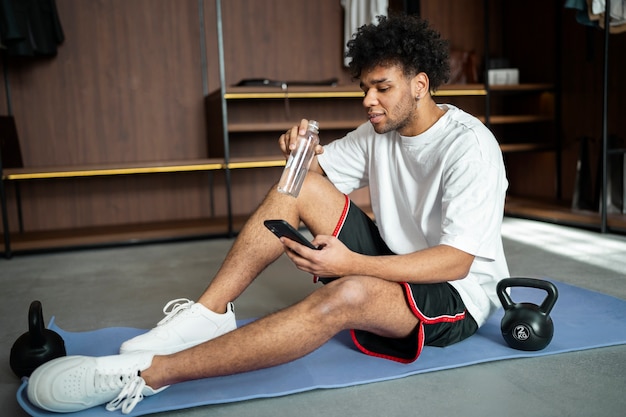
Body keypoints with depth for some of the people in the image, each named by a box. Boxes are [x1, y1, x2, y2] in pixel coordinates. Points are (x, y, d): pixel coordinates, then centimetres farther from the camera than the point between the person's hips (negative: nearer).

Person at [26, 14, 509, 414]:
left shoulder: (469, 147, -20)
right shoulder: (380, 131, 3)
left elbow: (456, 262, -27)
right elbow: (318, 169, 10)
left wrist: (352, 263, -36)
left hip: (460, 296, -6)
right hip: (396, 266, 7)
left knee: (347, 295, -40)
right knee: (300, 186, -9)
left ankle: (145, 374, -38)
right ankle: (207, 315, -15)